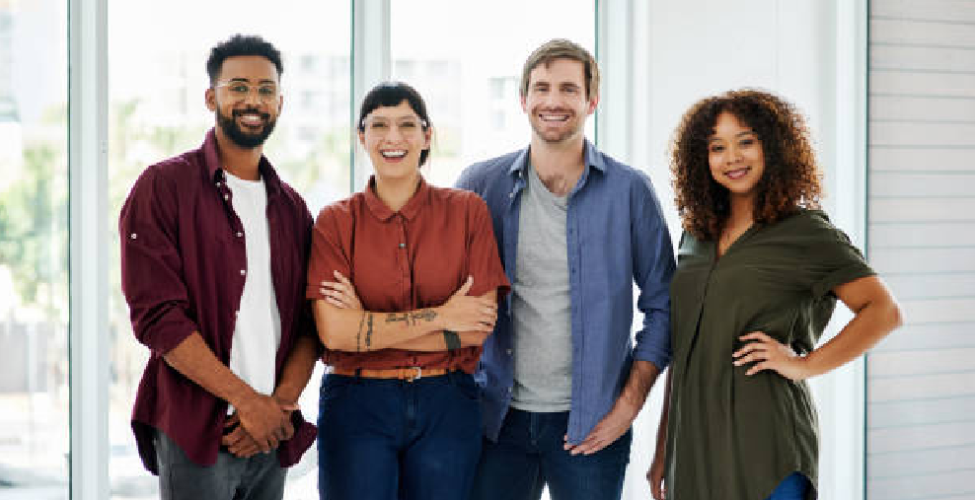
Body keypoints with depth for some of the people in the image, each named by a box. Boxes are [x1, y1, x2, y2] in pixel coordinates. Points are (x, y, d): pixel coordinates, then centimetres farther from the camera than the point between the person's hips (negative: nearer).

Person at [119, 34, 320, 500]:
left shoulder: (291, 207, 13)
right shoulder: (164, 186, -3)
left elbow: (309, 322, 9)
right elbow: (157, 316, -11)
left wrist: (282, 402, -9)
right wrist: (248, 401, -14)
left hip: (271, 437, 5)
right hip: (194, 435, -4)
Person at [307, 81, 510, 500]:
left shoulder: (467, 211, 2)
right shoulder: (336, 221, 1)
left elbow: (480, 328, -6)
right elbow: (334, 331, -11)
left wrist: (371, 328, -10)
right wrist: (439, 316, -11)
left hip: (446, 407, 1)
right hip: (357, 408, -1)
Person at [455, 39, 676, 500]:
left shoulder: (629, 191, 0)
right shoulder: (480, 185, 3)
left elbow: (662, 304, 4)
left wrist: (631, 400, -4)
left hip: (590, 423, -1)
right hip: (498, 415, 1)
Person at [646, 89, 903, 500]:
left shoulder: (804, 232, -3)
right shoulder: (697, 236, 13)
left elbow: (883, 312, -8)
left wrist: (803, 364, -11)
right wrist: (663, 449, 14)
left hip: (762, 438, -5)